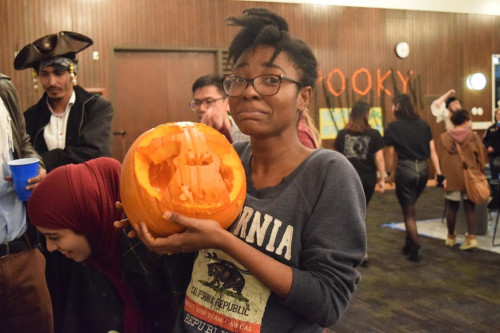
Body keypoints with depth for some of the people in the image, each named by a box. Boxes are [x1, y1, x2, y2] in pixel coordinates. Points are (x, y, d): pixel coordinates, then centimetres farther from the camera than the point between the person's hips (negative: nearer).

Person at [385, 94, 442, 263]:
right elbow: (432, 151, 4)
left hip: (405, 170, -5)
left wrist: (392, 174, 8)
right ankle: (409, 245, 27)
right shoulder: (423, 124, 8)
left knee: (408, 212, 8)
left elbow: (391, 154, -2)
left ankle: (415, 250, 10)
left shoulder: (393, 127, -4)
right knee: (410, 207, 23)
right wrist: (439, 173, 5)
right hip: (423, 170, 5)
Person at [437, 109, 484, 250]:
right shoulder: (473, 137, -5)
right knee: (470, 207, 7)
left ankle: (451, 237, 22)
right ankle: (471, 237, 1)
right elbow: (481, 159, 0)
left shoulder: (444, 137, -2)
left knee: (452, 207, 11)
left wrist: (443, 176, 10)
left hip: (451, 178, 1)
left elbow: (440, 159, 0)